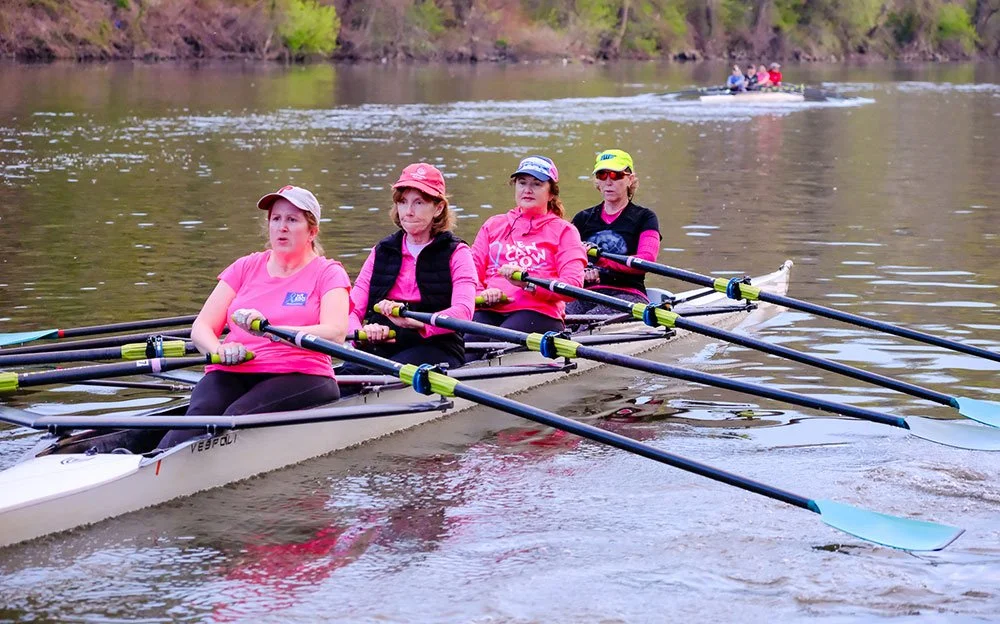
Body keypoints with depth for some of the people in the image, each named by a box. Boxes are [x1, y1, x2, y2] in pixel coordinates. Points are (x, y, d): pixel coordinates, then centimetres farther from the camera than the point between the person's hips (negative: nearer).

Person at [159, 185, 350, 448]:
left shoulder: (328, 274, 9)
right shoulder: (245, 268, 21)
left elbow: (336, 334, -11)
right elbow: (201, 327, 12)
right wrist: (220, 349, -14)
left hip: (299, 376, -2)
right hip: (232, 373, 3)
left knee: (238, 416, -35)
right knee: (200, 414, -32)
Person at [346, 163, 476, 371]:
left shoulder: (456, 253, 7)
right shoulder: (382, 251, 20)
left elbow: (463, 312, -13)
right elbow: (352, 310, 9)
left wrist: (414, 321, -32)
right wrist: (362, 333, -17)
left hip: (435, 348, -3)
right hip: (381, 347, 3)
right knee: (349, 373, -32)